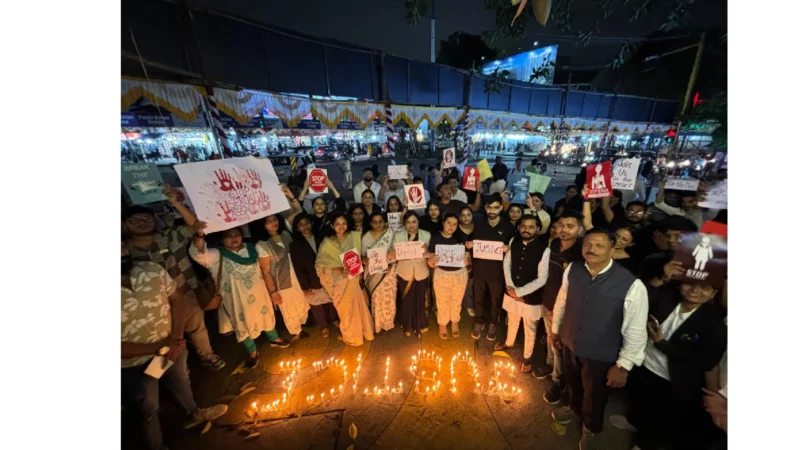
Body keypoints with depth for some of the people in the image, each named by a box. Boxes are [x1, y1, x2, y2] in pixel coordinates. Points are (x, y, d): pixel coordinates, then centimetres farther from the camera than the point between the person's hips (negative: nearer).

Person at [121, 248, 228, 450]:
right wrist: (158, 348, -24)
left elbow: (177, 298, -7)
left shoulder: (152, 270, -17)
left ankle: (194, 413, 60)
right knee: (148, 410, 22)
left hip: (171, 347, 4)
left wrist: (176, 337, -17)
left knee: (181, 382, 30)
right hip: (134, 367, -4)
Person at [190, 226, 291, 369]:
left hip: (258, 294, 3)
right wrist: (200, 235, -48)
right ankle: (252, 352, 40)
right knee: (243, 324, 16)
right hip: (237, 299, -3)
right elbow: (198, 254, -33)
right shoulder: (217, 255, -14)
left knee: (266, 315, 21)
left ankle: (274, 339, 48)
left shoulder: (252, 248, -3)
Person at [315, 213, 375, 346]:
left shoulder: (355, 236, -6)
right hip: (339, 281, -2)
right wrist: (339, 270, -24)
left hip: (353, 278, 2)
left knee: (360, 306, 14)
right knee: (346, 309, 14)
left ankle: (364, 331, 36)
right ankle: (352, 336, 37)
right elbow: (321, 265, -11)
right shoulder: (327, 243, -11)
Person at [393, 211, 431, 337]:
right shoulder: (398, 235, -7)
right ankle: (407, 326, 38)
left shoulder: (426, 235, -5)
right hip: (405, 273, 0)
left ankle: (420, 325, 38)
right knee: (407, 301, 11)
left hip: (421, 273, 1)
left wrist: (425, 250, -26)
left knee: (420, 300, 11)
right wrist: (410, 240, -22)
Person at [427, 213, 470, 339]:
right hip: (442, 275, -2)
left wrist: (466, 259, -25)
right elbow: (431, 264, -10)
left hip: (460, 274, 2)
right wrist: (431, 260, -33)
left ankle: (455, 322, 46)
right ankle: (442, 324, 39)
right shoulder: (435, 238, -12)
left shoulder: (461, 238, -6)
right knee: (442, 302, 13)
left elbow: (467, 262, -2)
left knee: (457, 301, 19)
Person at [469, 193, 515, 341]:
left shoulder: (507, 226, -6)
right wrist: (469, 245, -12)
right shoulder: (479, 224, 1)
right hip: (479, 268, 2)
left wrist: (508, 248, -20)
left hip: (497, 270, -1)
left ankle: (493, 324, 40)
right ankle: (479, 322, 38)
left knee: (495, 300, 15)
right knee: (478, 298, 15)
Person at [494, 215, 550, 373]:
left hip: (531, 296, -4)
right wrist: (511, 288, -8)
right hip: (512, 291, 4)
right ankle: (509, 343, 55)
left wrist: (518, 291, -19)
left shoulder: (544, 249, -24)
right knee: (512, 321, 28)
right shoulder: (513, 241, -9)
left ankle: (527, 357, 44)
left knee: (529, 328, 19)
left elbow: (541, 279, -21)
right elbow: (506, 263, 0)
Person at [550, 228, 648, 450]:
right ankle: (574, 409, 64)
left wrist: (623, 366, -11)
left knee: (594, 395, 26)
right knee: (573, 383, 31)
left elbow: (636, 332, -17)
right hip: (570, 343, 3)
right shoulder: (572, 270, -16)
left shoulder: (631, 285, -27)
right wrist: (555, 328, 10)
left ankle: (590, 428, 58)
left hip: (601, 355, -3)